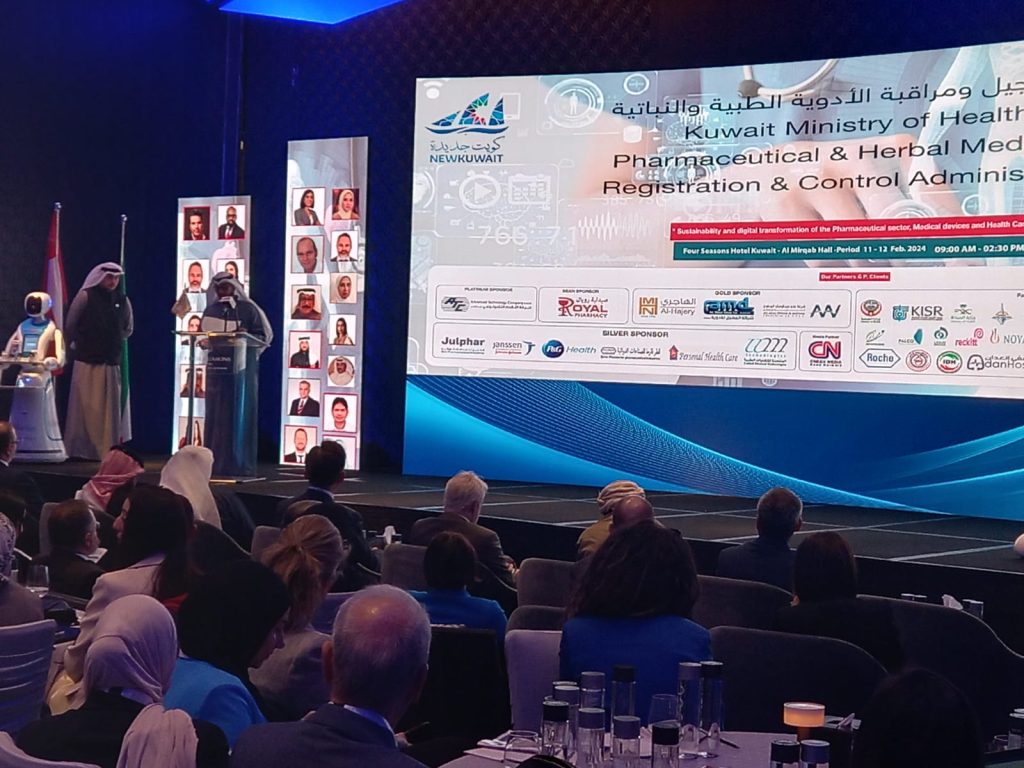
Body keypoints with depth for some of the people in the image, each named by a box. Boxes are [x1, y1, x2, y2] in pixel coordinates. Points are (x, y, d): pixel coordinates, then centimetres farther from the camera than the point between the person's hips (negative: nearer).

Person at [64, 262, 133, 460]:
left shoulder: (122, 301, 7)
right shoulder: (85, 296, -4)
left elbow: (128, 329, 21)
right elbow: (69, 326, 4)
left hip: (112, 362, 4)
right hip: (87, 362, -3)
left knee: (111, 408, 3)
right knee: (87, 407, -2)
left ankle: (109, 449, 6)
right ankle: (82, 449, 1)